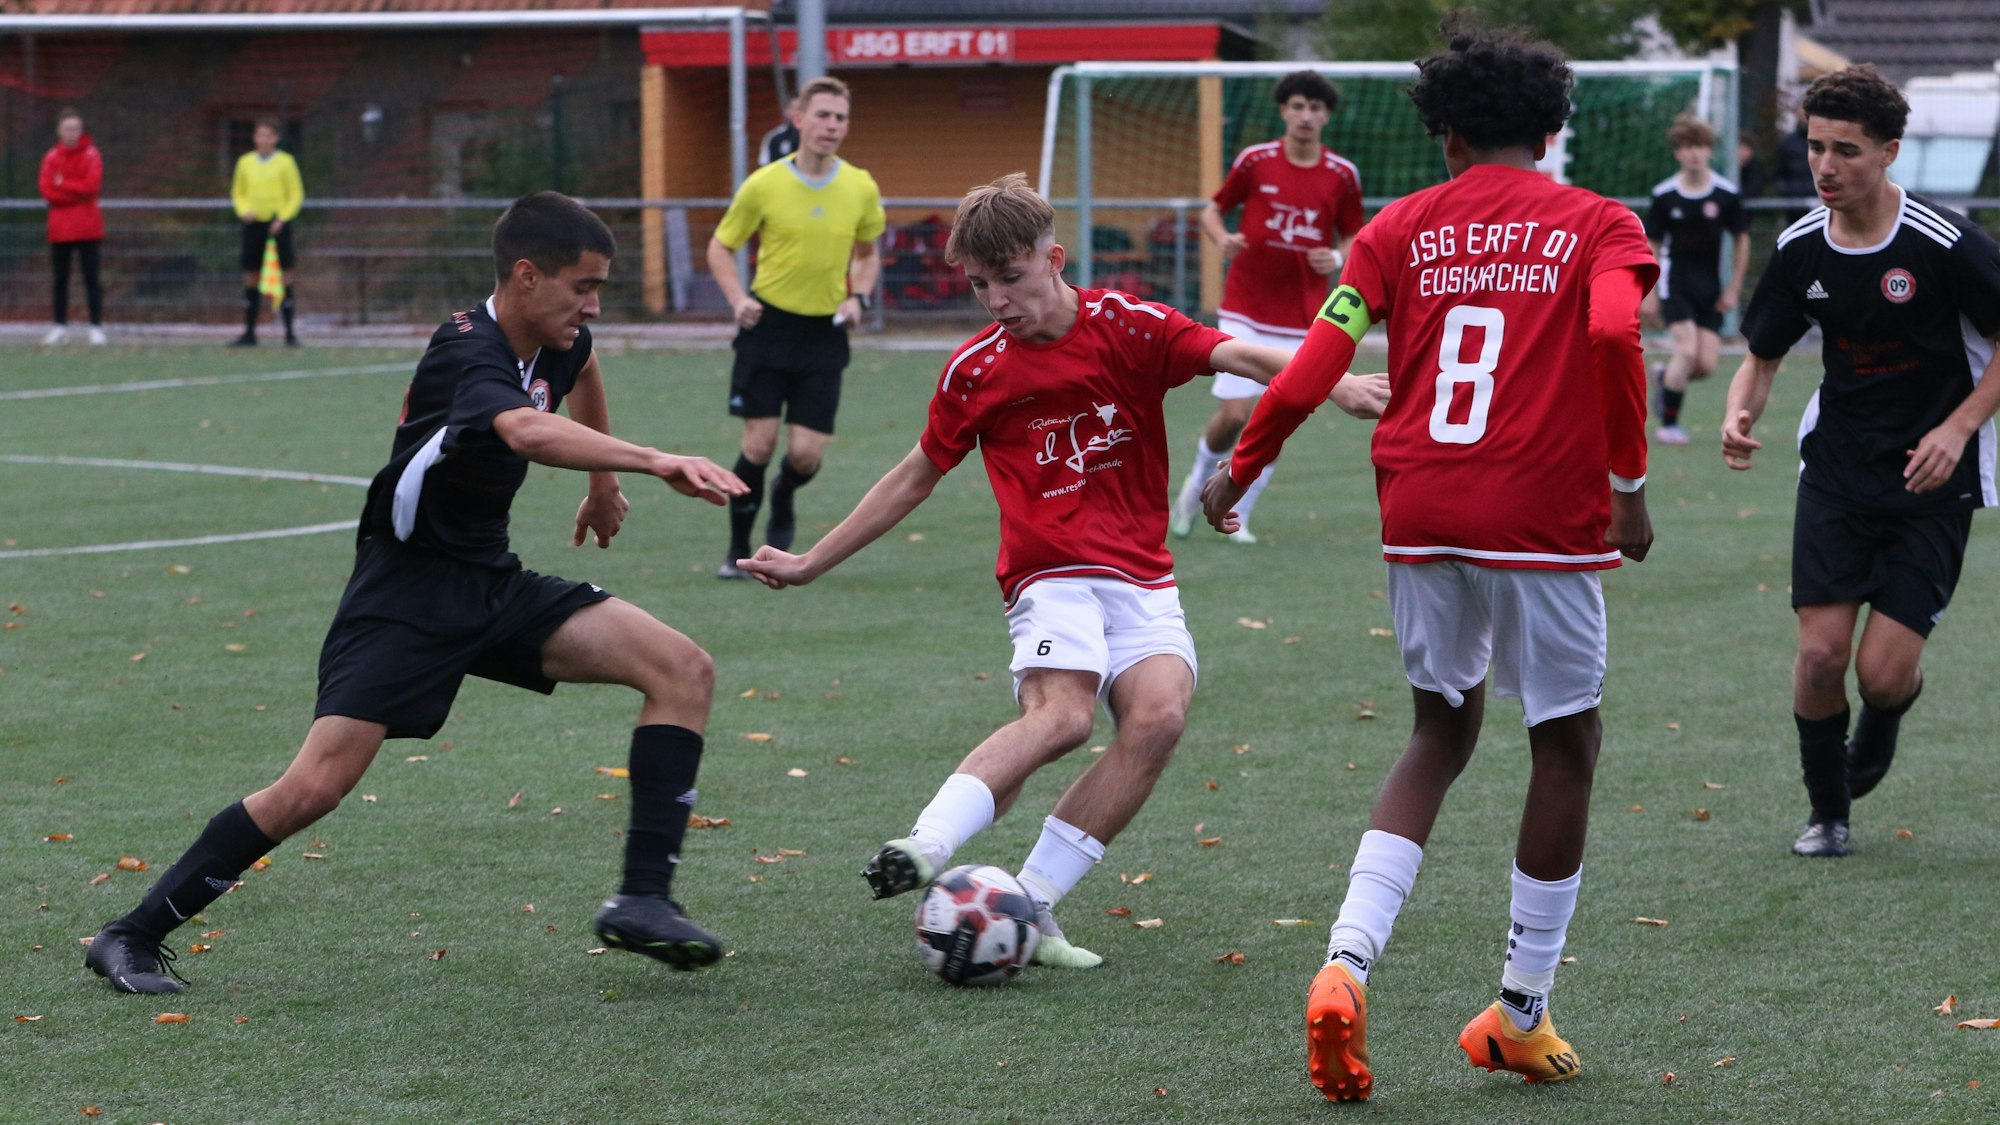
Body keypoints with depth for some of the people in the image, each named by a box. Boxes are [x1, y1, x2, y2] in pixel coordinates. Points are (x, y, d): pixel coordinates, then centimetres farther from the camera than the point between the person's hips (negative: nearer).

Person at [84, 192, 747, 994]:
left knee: (683, 670, -7)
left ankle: (643, 902, -9)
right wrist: (655, 462, -58)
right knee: (315, 786, -17)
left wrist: (603, 483, 36)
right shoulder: (469, 355, -25)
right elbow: (529, 432, -50)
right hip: (408, 588, -8)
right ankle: (132, 938, -1)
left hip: (493, 582, 8)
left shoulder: (557, 342, 1)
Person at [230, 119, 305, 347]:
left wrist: (283, 218, -10)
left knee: (285, 276, -5)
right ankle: (249, 333, 8)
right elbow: (237, 193, 17)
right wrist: (244, 211, -3)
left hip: (278, 224, -3)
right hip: (253, 224, 3)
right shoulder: (245, 162, 9)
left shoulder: (285, 162, 1)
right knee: (250, 277, 2)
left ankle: (290, 333, -2)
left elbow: (297, 195, 2)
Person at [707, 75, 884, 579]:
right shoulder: (764, 184, -8)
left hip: (824, 333, 2)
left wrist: (858, 297, -2)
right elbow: (721, 246, 4)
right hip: (768, 324, -2)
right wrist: (738, 298, -12)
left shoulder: (862, 189, -1)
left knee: (806, 452, -5)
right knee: (759, 443, -6)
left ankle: (783, 501, 32)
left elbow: (867, 253, 17)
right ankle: (738, 550, 11)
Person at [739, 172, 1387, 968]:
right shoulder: (975, 369, 5)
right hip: (1051, 574, -1)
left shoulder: (1126, 327, 0)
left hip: (1143, 580, 1)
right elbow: (916, 477, 18)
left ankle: (1028, 909, -24)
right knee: (1062, 713, -32)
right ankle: (925, 849, -47)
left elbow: (1237, 357, -14)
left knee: (1159, 714, -26)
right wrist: (814, 563, 21)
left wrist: (1337, 387, -32)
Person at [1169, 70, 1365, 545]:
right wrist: (1222, 238, -14)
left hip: (1301, 320, 1)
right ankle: (1198, 482, 22)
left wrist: (1337, 258, -11)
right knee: (1235, 414, -9)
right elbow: (1213, 210, 8)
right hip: (1246, 309, -1)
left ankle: (1236, 516, 14)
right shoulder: (1255, 161, -4)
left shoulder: (1342, 175, -1)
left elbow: (1352, 236, 11)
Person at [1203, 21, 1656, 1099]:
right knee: (1565, 747, 12)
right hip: (1545, 521, -3)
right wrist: (1629, 482, -8)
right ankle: (1521, 1016, 17)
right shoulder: (1598, 224, 4)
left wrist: (1239, 473, 15)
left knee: (1442, 731, 19)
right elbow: (1614, 329, -16)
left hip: (1418, 516, 3)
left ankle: (1346, 962, -2)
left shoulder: (1401, 228, 11)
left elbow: (1314, 365, 3)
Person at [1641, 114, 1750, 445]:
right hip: (1675, 283, -2)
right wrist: (1648, 293, 1)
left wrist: (1734, 288, 4)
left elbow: (1742, 240, 7)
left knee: (1706, 364, -6)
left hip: (1710, 289, 2)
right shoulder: (1664, 195, -5)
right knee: (1687, 349, -18)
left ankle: (1667, 377, 28)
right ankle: (1668, 424, -4)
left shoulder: (1727, 194, -4)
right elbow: (1651, 245, 4)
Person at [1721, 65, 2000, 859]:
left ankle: (1880, 730, 29)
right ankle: (1828, 811, 17)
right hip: (1836, 468, 3)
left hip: (1932, 475, -3)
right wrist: (1739, 415, -12)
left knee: (1884, 670, -9)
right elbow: (1762, 355, 9)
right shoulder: (1801, 249, -4)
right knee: (1821, 653, -7)